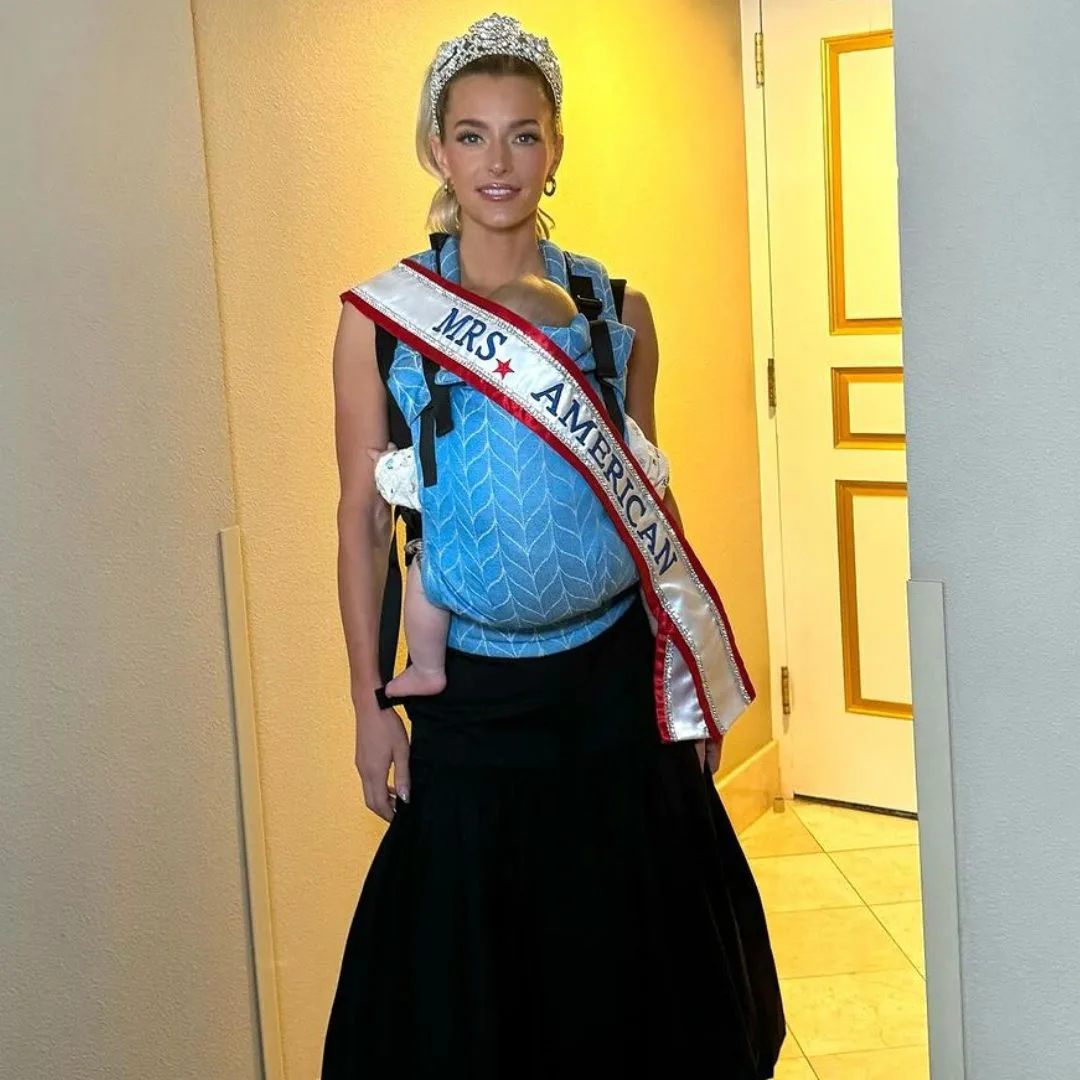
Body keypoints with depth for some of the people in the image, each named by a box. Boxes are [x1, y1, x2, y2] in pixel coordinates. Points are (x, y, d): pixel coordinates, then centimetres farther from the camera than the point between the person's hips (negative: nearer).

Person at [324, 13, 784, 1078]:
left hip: (616, 679, 2)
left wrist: (696, 682, 8)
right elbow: (363, 520, -1)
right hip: (472, 695, -1)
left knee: (632, 957, 13)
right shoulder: (381, 316, -3)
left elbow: (648, 503, 9)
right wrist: (371, 705, -2)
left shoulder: (615, 310, 2)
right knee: (470, 968, 10)